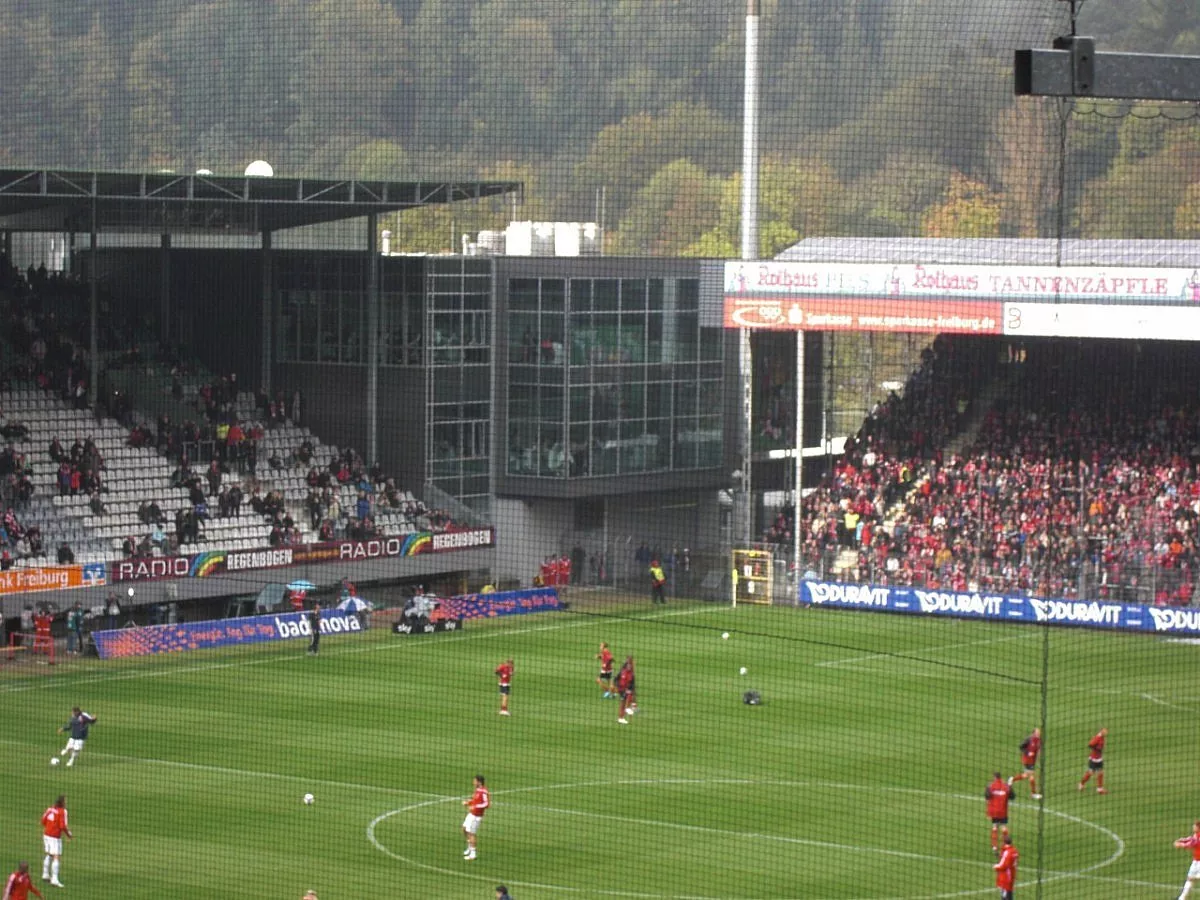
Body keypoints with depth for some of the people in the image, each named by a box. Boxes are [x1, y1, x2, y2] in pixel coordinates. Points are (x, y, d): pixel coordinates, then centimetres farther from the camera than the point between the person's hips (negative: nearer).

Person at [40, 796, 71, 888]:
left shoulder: (50, 809, 4)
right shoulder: (62, 811, -16)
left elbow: (43, 821, 11)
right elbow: (63, 826, -21)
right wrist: (68, 835, -3)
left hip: (46, 834, 8)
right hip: (55, 837, -8)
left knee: (48, 855, 24)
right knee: (57, 858, -6)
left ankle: (45, 875, 33)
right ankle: (54, 879, -13)